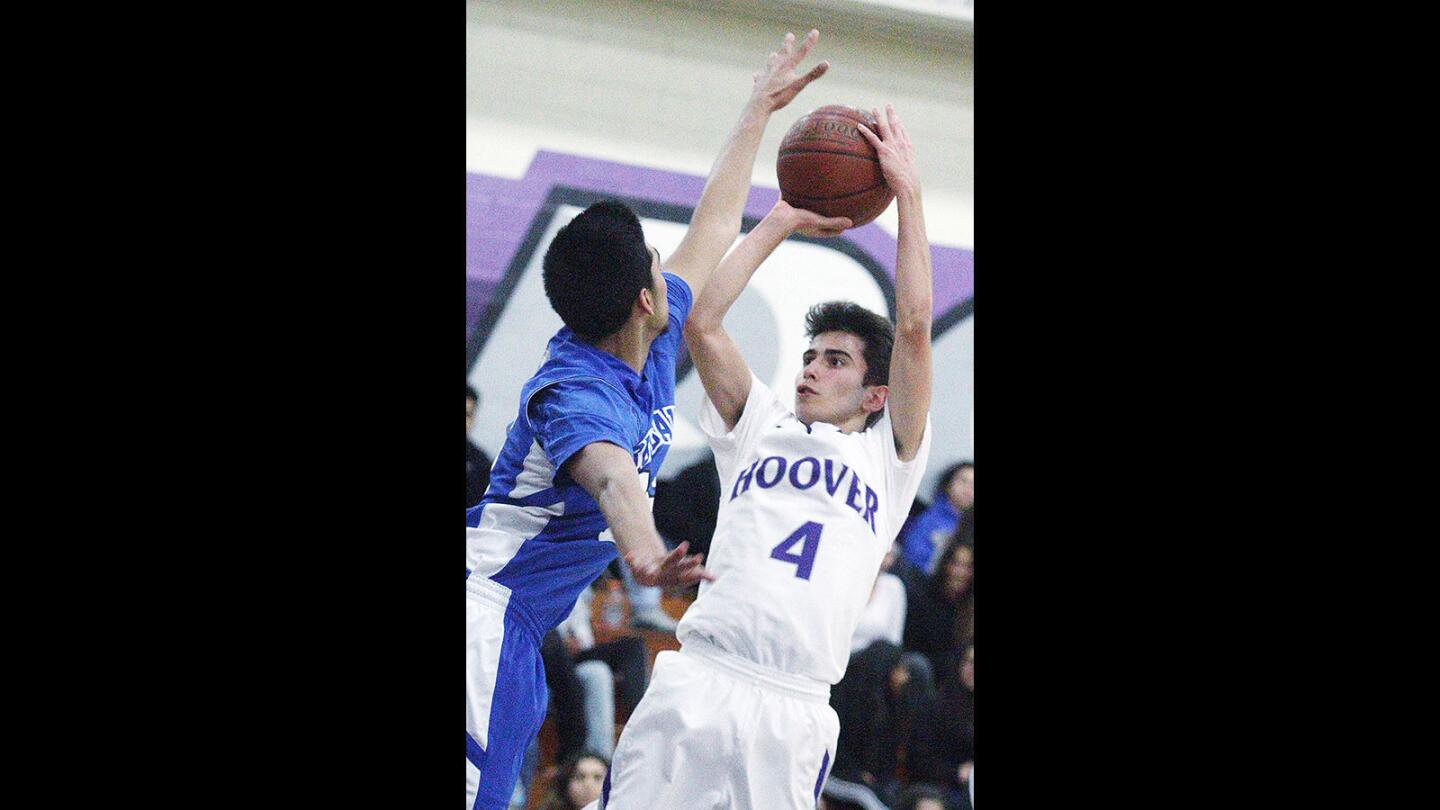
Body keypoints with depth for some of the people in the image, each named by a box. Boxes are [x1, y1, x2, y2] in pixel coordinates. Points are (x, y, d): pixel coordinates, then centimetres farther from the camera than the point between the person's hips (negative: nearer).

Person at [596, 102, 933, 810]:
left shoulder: (889, 458, 14)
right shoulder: (761, 428, 20)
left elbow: (913, 328, 4)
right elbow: (701, 323, 12)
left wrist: (907, 193, 6)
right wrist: (782, 222, 16)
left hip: (792, 715, -1)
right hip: (695, 681, 1)